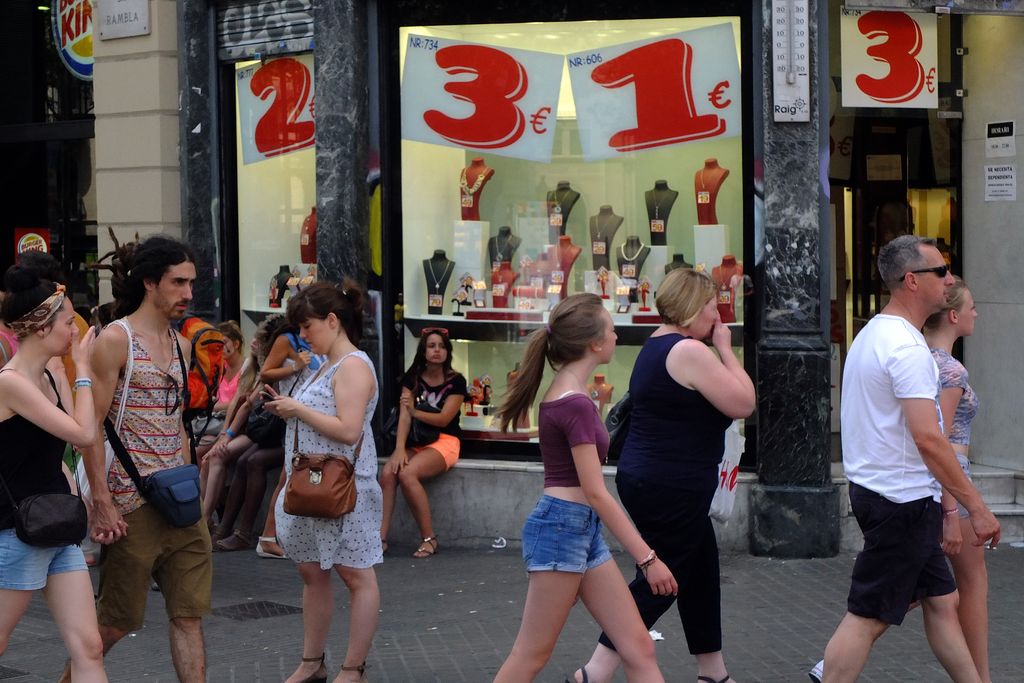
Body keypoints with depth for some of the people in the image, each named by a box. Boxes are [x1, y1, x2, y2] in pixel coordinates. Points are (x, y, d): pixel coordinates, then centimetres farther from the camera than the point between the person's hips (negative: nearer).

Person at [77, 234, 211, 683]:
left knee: (189, 614, 5)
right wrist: (101, 503, -18)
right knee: (117, 620, 3)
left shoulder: (180, 345, 12)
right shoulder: (116, 339, -9)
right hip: (132, 503, -7)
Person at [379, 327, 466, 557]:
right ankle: (380, 537, -28)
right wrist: (400, 449, -17)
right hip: (415, 442, 4)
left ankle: (429, 538, -21)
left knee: (407, 473, -31)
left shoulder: (456, 381, -2)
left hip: (444, 442, -4)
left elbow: (443, 419, -8)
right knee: (387, 473, -27)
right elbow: (404, 416, -4)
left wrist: (415, 412, -2)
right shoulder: (412, 379, 8)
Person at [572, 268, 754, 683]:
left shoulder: (656, 346, 13)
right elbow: (743, 404, -16)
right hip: (671, 489, -11)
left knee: (702, 571, 17)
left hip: (648, 477, 11)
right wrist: (725, 349, -8)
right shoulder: (689, 352, -19)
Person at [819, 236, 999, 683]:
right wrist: (975, 506, -18)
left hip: (879, 491, 10)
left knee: (941, 602, 16)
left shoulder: (873, 335, 14)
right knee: (868, 618, -5)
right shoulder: (907, 346, -19)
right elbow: (927, 438, -24)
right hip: (903, 500, -10)